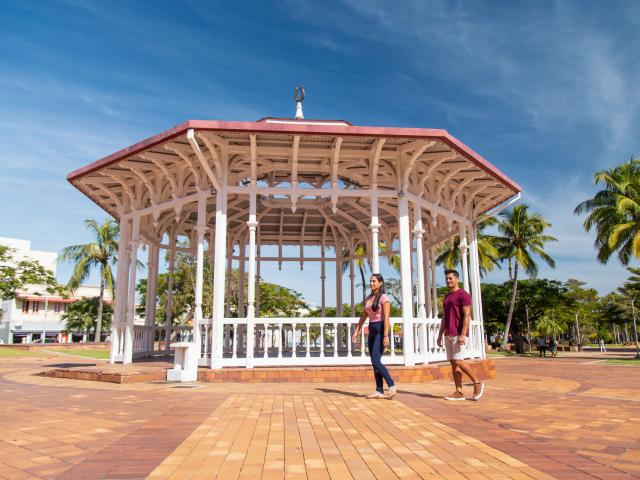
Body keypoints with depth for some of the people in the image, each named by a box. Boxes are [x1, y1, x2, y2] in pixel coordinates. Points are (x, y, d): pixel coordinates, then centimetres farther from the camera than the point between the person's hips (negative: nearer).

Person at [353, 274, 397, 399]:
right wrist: (356, 331, 11)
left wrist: (386, 336, -23)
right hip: (372, 330, 8)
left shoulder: (384, 297, -9)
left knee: (375, 361, -15)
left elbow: (386, 317, -17)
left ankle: (392, 385, -6)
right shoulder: (368, 298, 13)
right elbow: (363, 316, 16)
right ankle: (379, 391, 10)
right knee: (374, 362, 6)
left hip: (381, 330, -8)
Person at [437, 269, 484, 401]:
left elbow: (467, 315, -14)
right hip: (448, 335, 8)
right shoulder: (447, 297, 18)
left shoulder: (463, 295, -7)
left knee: (458, 361, -12)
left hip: (459, 334, -8)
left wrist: (463, 334, -22)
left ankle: (477, 383, 6)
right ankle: (459, 392, 6)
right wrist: (440, 335, 16)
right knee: (453, 363, 4)